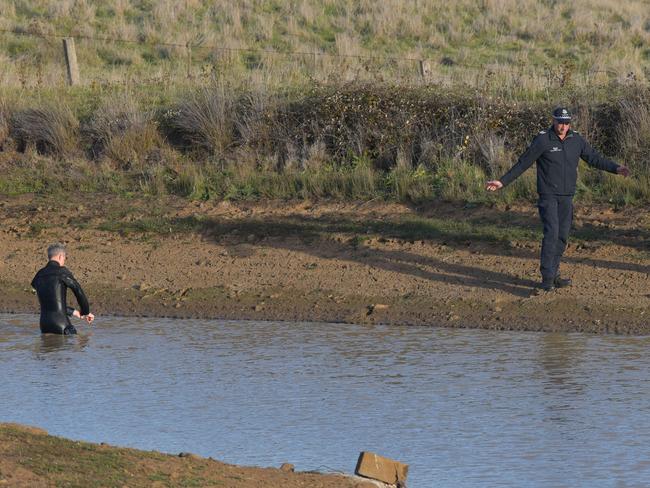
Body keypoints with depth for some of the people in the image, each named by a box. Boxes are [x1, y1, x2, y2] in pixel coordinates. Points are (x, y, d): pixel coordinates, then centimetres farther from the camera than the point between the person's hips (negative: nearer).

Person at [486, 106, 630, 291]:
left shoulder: (576, 139, 3)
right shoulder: (542, 140, -11)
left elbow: (594, 158, 11)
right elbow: (523, 163, -8)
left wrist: (615, 168, 1)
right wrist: (502, 182, -11)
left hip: (566, 197, 5)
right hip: (548, 196, -5)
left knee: (562, 236, 6)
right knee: (551, 233, -16)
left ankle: (554, 275, 14)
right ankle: (547, 279, -15)